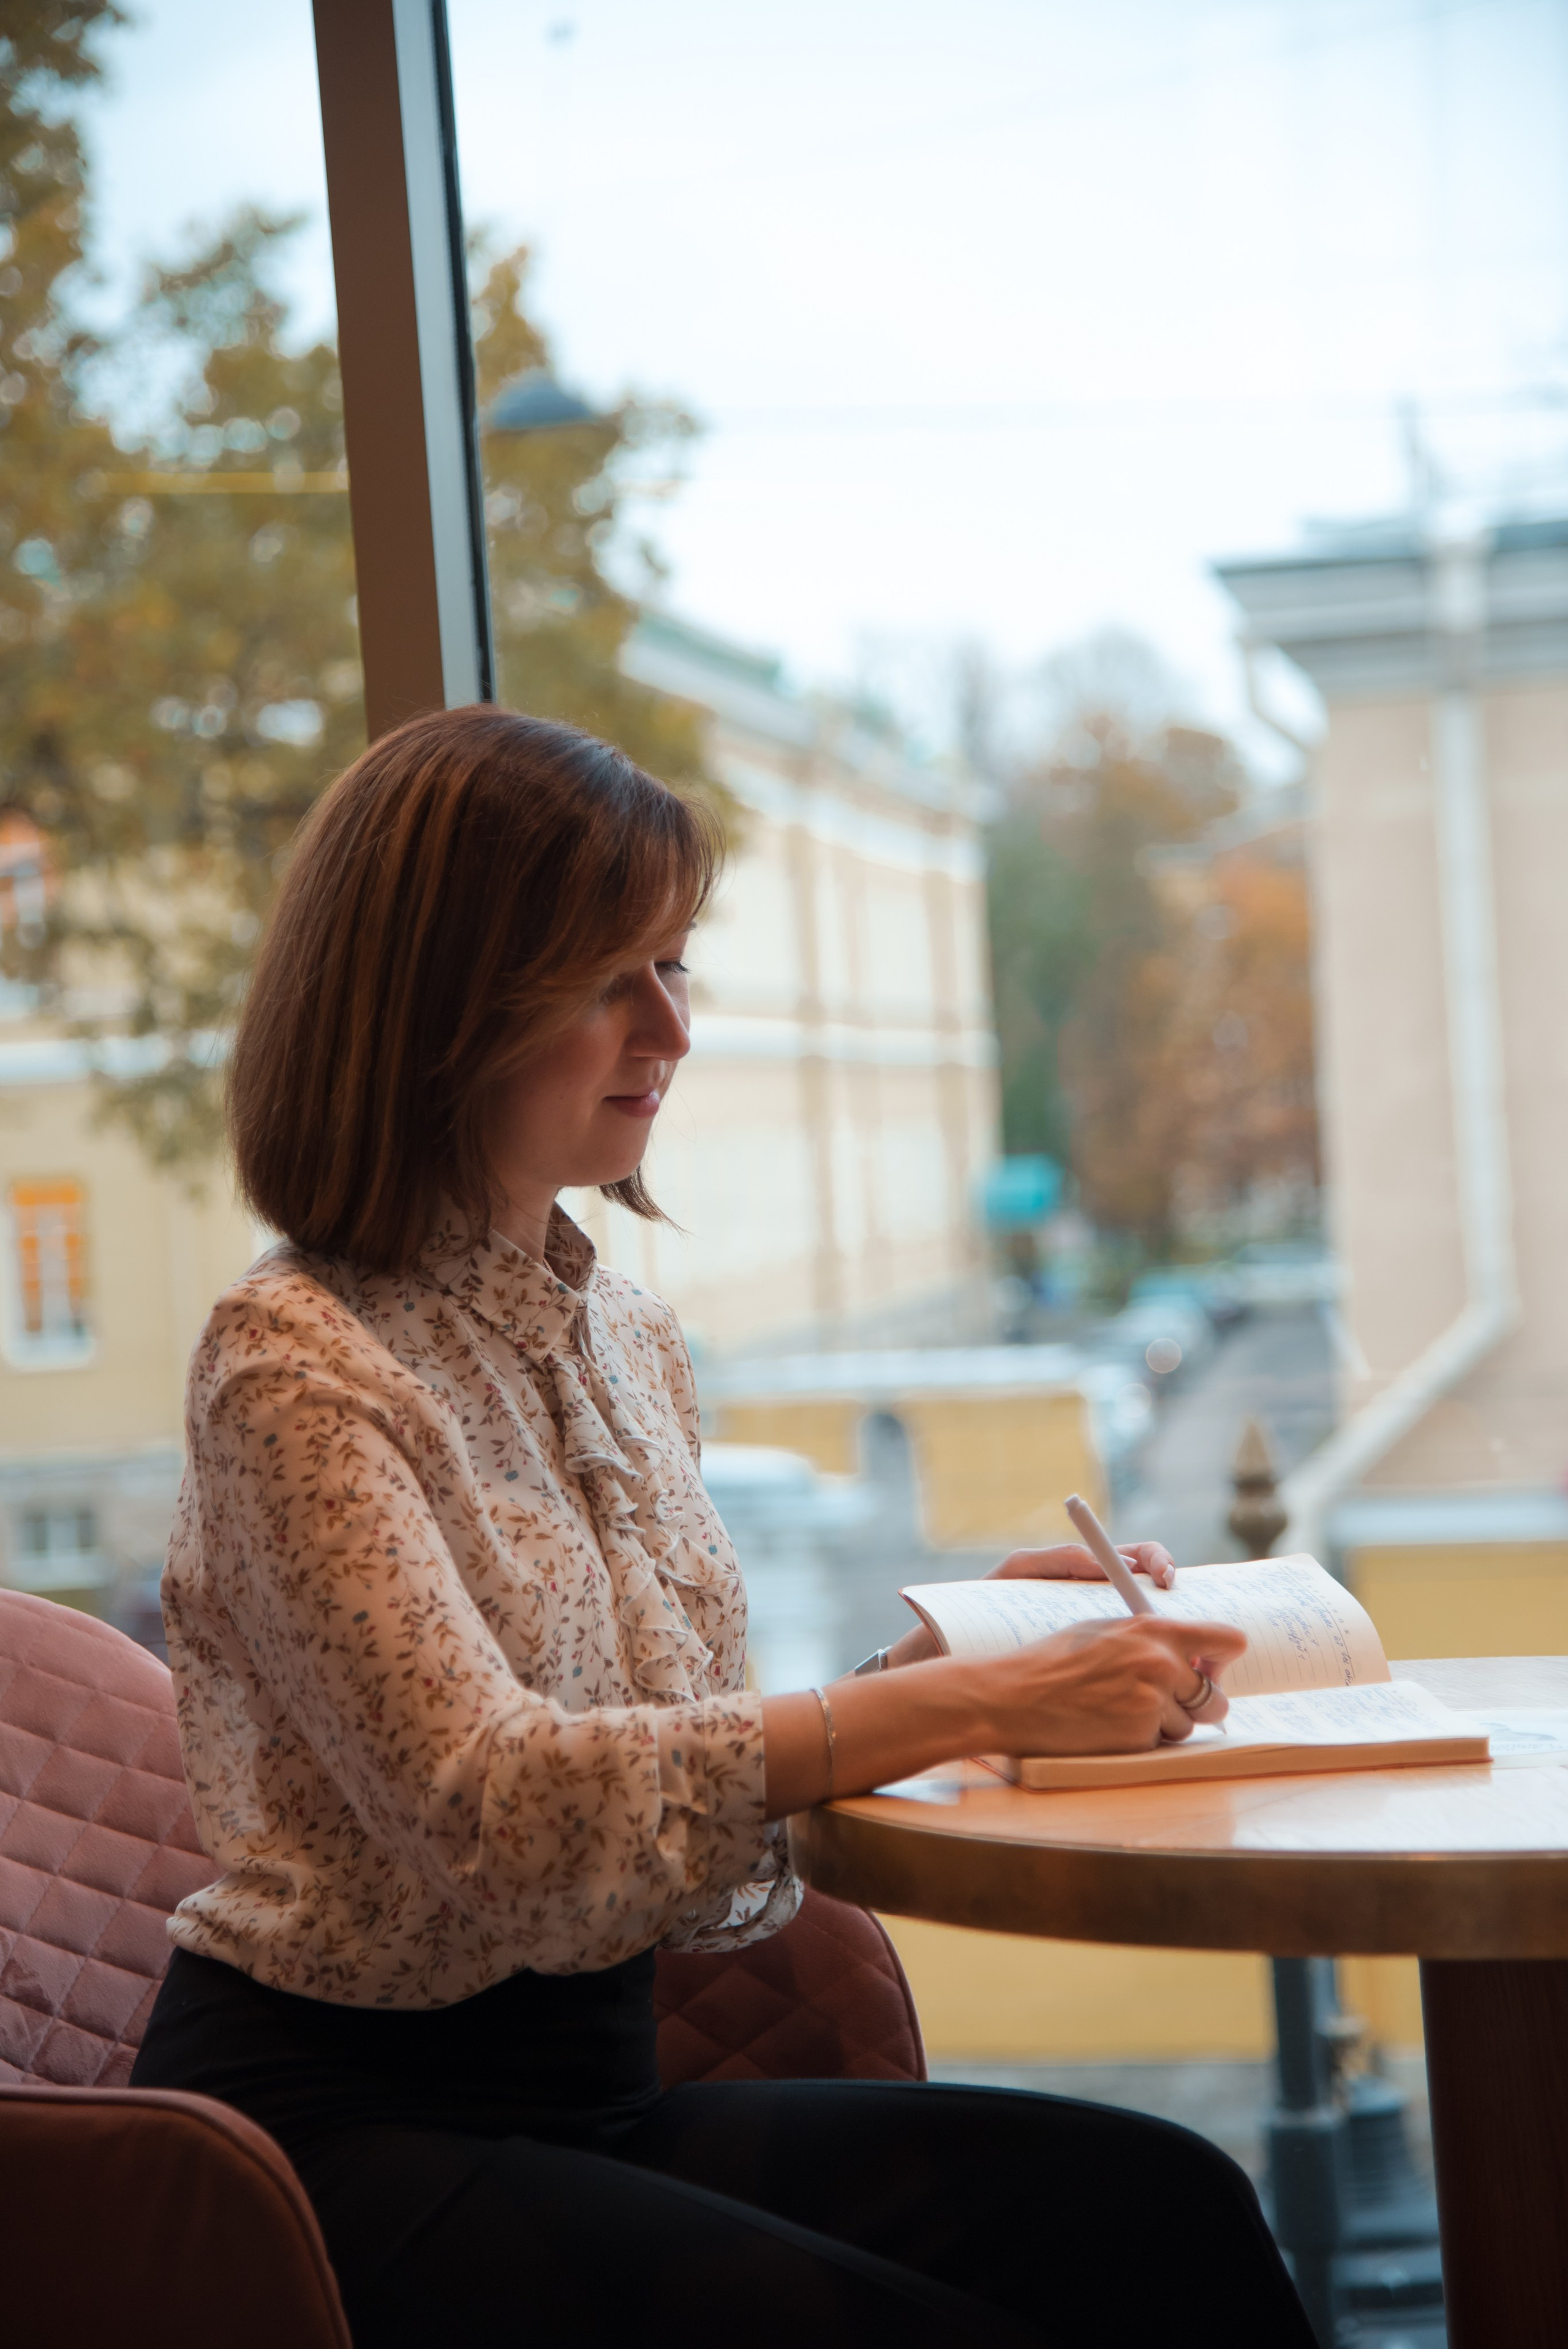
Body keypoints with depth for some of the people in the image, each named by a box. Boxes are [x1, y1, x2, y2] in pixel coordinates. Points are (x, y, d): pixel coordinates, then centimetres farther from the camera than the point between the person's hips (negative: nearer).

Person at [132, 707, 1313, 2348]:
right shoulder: (296, 1363, -12)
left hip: (593, 2083, 7)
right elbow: (483, 1799, -23)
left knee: (1161, 2210, -17)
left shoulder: (627, 1338, 12)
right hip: (338, 2133, -6)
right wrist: (963, 1706, -27)